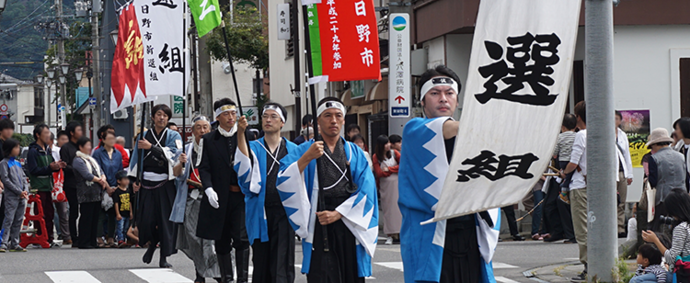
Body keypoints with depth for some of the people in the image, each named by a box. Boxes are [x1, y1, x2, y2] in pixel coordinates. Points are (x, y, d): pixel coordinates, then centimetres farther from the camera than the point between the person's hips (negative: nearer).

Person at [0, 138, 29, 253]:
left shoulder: (18, 163, 18)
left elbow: (23, 178, 19)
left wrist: (26, 190, 0)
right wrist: (19, 191, -14)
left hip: (21, 197, 7)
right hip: (11, 197, -7)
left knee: (18, 221, 8)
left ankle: (14, 243, 13)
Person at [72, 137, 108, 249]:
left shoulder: (92, 160, 21)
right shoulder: (78, 161, -6)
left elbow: (101, 172, 15)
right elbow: (87, 175, -15)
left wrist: (103, 178, -7)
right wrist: (99, 180, -7)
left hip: (97, 194, 8)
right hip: (86, 194, -8)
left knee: (95, 218, 8)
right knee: (86, 218, -7)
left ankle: (93, 242, 12)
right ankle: (84, 243, -5)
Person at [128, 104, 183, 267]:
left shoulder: (173, 136, 6)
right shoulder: (144, 136, 12)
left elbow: (172, 154, -12)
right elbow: (137, 158, 13)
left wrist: (151, 147, -16)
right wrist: (135, 180, 4)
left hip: (165, 184, -2)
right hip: (147, 183, 2)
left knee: (165, 219, -5)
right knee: (146, 219, -5)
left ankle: (163, 257, 2)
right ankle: (151, 245, 25)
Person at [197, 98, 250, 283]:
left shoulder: (246, 136, 6)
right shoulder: (209, 140, 6)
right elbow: (204, 167, 0)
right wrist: (209, 189, -13)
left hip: (241, 194, -1)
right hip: (219, 198, 1)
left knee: (241, 238, -10)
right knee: (221, 241, 7)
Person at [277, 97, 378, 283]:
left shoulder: (355, 152, 13)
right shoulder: (305, 150, 7)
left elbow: (366, 189, 1)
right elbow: (284, 182, -7)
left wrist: (338, 213, -10)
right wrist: (306, 158, -20)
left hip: (350, 225, 2)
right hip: (319, 229, -2)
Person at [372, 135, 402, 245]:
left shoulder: (394, 153, 3)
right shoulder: (376, 157, -1)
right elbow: (379, 173, -9)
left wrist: (389, 169, -9)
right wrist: (395, 170, -5)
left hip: (397, 184, 1)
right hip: (385, 185, -1)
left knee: (398, 206, -3)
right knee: (387, 209, -2)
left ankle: (398, 233, -3)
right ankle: (390, 235, -1)